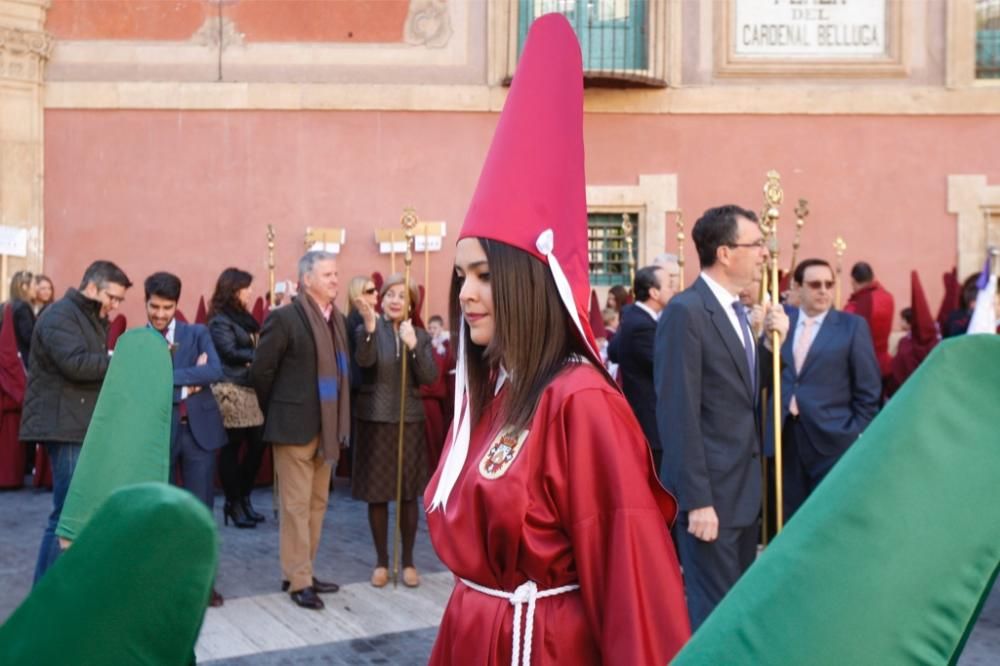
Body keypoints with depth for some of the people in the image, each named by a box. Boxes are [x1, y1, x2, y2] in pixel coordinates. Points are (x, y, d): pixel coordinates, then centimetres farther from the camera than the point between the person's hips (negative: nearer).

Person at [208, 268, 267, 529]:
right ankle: (233, 503, 10)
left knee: (257, 445, 5)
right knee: (232, 447, 0)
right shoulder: (220, 321, -7)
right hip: (233, 391, -8)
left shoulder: (245, 318, 18)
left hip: (252, 389, 8)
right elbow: (231, 353, -14)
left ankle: (244, 498, 19)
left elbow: (255, 347, 14)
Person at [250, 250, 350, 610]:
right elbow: (260, 371, -10)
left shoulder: (338, 320, 8)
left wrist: (337, 422, 11)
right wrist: (277, 413, 1)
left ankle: (303, 571, 26)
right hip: (294, 427, -7)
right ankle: (298, 580, 8)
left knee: (317, 504, 14)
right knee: (296, 506, 0)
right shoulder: (284, 318, -13)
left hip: (325, 427, 8)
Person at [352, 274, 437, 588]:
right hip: (375, 421, -2)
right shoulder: (368, 330, -3)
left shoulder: (420, 335, 4)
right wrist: (370, 328, -41)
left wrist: (413, 346, -20)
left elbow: (429, 378, -7)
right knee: (376, 494, 5)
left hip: (410, 422, 2)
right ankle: (381, 561, 18)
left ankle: (408, 561, 19)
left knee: (409, 494, 7)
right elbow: (364, 361, -24)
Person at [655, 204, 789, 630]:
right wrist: (697, 499, -22)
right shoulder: (685, 312, -16)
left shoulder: (736, 311, 11)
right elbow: (679, 413, -20)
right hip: (711, 491, -9)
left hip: (744, 487, 9)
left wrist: (772, 343, 2)